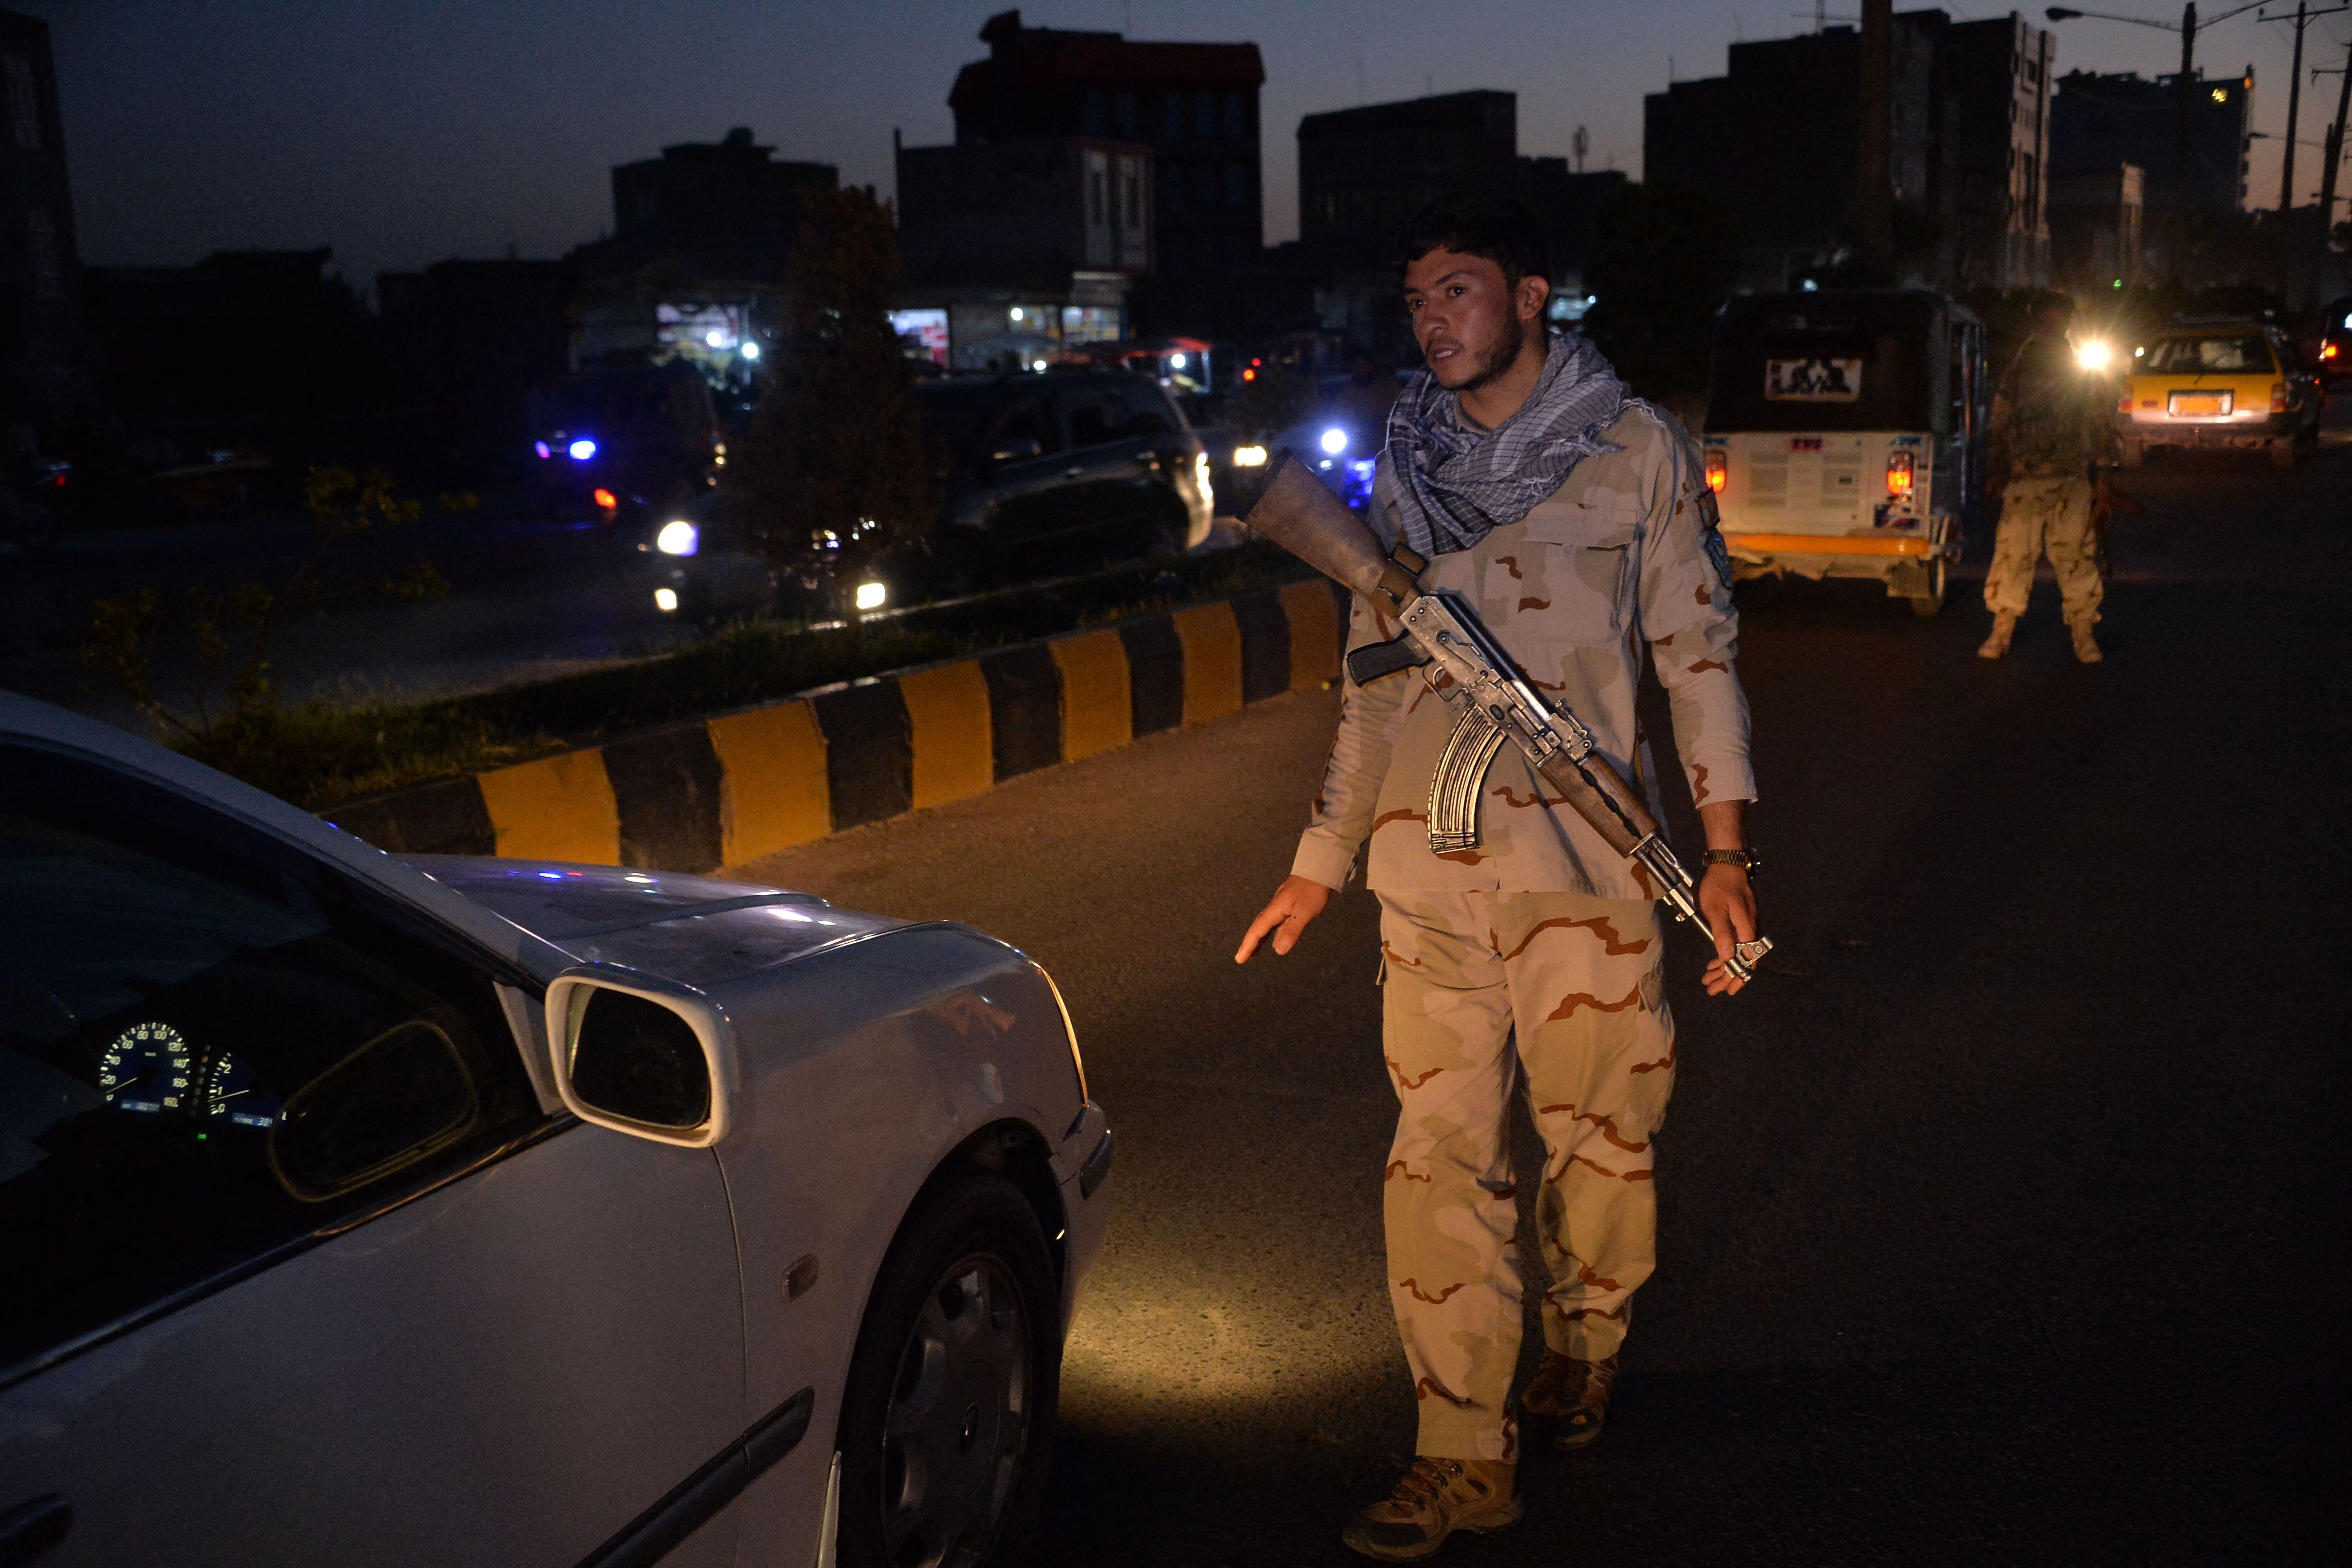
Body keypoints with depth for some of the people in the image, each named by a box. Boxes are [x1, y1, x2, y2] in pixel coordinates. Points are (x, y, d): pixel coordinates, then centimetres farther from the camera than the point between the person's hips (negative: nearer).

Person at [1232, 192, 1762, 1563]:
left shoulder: (1636, 451, 3)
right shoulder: (1406, 474, 13)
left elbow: (1699, 652, 2)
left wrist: (1726, 848, -6)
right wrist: (1321, 860, 17)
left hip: (1585, 869, -3)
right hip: (1428, 877, 3)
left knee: (1602, 1137, 7)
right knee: (1443, 1157, 2)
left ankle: (1585, 1347, 36)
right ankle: (1466, 1457, 13)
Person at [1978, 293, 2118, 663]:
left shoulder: (2086, 379, 8)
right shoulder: (2016, 375, 10)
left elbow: (2102, 426, 9)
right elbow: (1999, 426, 15)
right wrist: (1997, 472, 10)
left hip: (2073, 484, 0)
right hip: (2024, 483, 1)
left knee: (2077, 557, -1)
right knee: (2012, 555, -4)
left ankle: (2084, 635, 9)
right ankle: (2001, 633, 6)